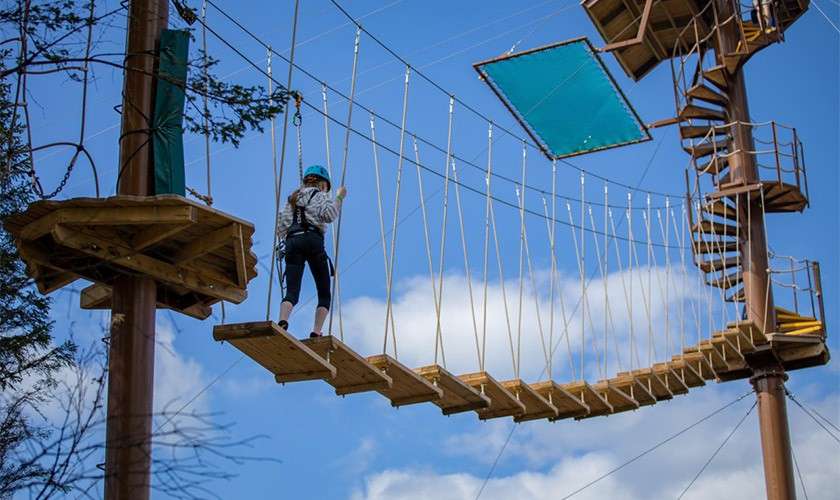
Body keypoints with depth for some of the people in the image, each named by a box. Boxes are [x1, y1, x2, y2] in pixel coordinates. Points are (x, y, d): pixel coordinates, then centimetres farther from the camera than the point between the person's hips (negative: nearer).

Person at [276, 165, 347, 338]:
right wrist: (339, 197, 6)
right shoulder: (320, 195, 15)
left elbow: (281, 227, 21)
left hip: (291, 241, 4)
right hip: (312, 240, -4)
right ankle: (316, 332, -17)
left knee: (291, 293, -8)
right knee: (324, 294, 2)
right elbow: (328, 215, -5)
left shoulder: (292, 198, 30)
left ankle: (282, 322, -38)